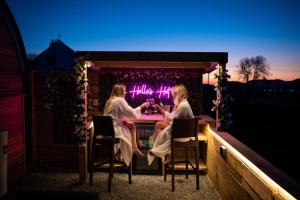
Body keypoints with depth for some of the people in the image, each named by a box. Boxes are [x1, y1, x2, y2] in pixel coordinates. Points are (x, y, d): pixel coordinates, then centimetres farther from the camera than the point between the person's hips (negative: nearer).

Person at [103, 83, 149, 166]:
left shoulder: (110, 100, 13)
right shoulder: (120, 100, -15)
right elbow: (132, 113, -15)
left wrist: (124, 121, 6)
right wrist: (141, 106, -1)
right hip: (114, 130, -8)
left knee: (132, 126, 13)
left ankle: (134, 148, 10)